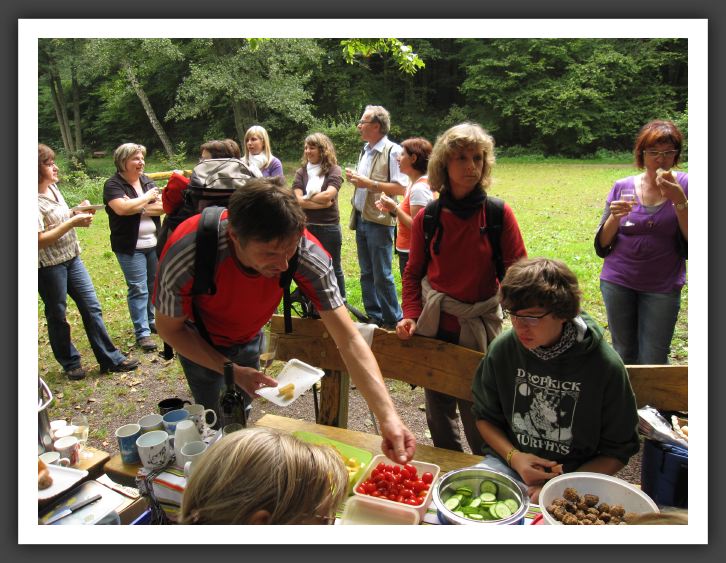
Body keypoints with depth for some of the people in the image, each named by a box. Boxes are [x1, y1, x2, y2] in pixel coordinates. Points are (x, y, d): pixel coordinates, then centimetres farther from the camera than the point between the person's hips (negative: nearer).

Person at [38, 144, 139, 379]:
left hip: (72, 258, 8)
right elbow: (40, 240, -23)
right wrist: (72, 222, -22)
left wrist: (78, 212, 1)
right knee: (57, 316, 9)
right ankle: (70, 364, 26)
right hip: (49, 265, -8)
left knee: (92, 307, 7)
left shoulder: (53, 188, 7)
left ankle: (111, 359, 15)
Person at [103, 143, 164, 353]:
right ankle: (142, 333, 2)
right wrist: (147, 198, -13)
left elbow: (163, 207, -3)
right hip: (131, 247, -6)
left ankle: (152, 320, 32)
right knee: (138, 289, -4)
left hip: (154, 243, 6)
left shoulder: (147, 181, 8)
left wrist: (137, 207, -14)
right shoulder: (113, 185, -8)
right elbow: (122, 208, -26)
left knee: (154, 285, 14)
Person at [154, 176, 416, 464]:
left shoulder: (308, 255, -38)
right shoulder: (185, 256, -41)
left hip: (248, 336, 2)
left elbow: (349, 339, -37)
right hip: (199, 342, -2)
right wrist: (231, 370, -27)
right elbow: (169, 327, -20)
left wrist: (388, 415, -47)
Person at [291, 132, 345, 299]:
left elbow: (328, 195, -18)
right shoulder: (301, 172, 5)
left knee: (333, 268, 10)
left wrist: (307, 198, -7)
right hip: (306, 227, 3)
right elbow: (297, 200, -8)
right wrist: (322, 204, -14)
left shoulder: (334, 171, -3)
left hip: (329, 227, -3)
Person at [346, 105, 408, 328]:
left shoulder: (393, 151, -12)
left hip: (379, 222, -8)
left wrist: (368, 183, -19)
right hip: (361, 218, 9)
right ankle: (374, 317, 27)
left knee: (382, 275, -2)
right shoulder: (365, 150, 14)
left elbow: (401, 188, -19)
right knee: (367, 274, 15)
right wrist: (354, 178, 4)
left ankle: (393, 321, 12)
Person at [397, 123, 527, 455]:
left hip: (479, 329, -3)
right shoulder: (427, 217, -2)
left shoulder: (499, 214, -8)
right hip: (434, 328, 3)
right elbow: (413, 272, 7)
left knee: (478, 422, 4)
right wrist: (411, 314, -6)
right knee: (438, 415, 18)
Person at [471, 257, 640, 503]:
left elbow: (618, 450, -3)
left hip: (575, 475, -2)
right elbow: (485, 417, 6)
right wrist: (514, 457, -11)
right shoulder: (502, 349, -7)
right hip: (509, 462, 2)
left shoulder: (605, 366, -14)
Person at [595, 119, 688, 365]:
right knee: (624, 354, 14)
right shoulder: (623, 186, 0)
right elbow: (602, 244, 1)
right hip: (618, 281, 2)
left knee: (653, 361, 4)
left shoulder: (684, 186, -3)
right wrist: (614, 217, -18)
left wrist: (679, 201, -21)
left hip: (662, 287, -1)